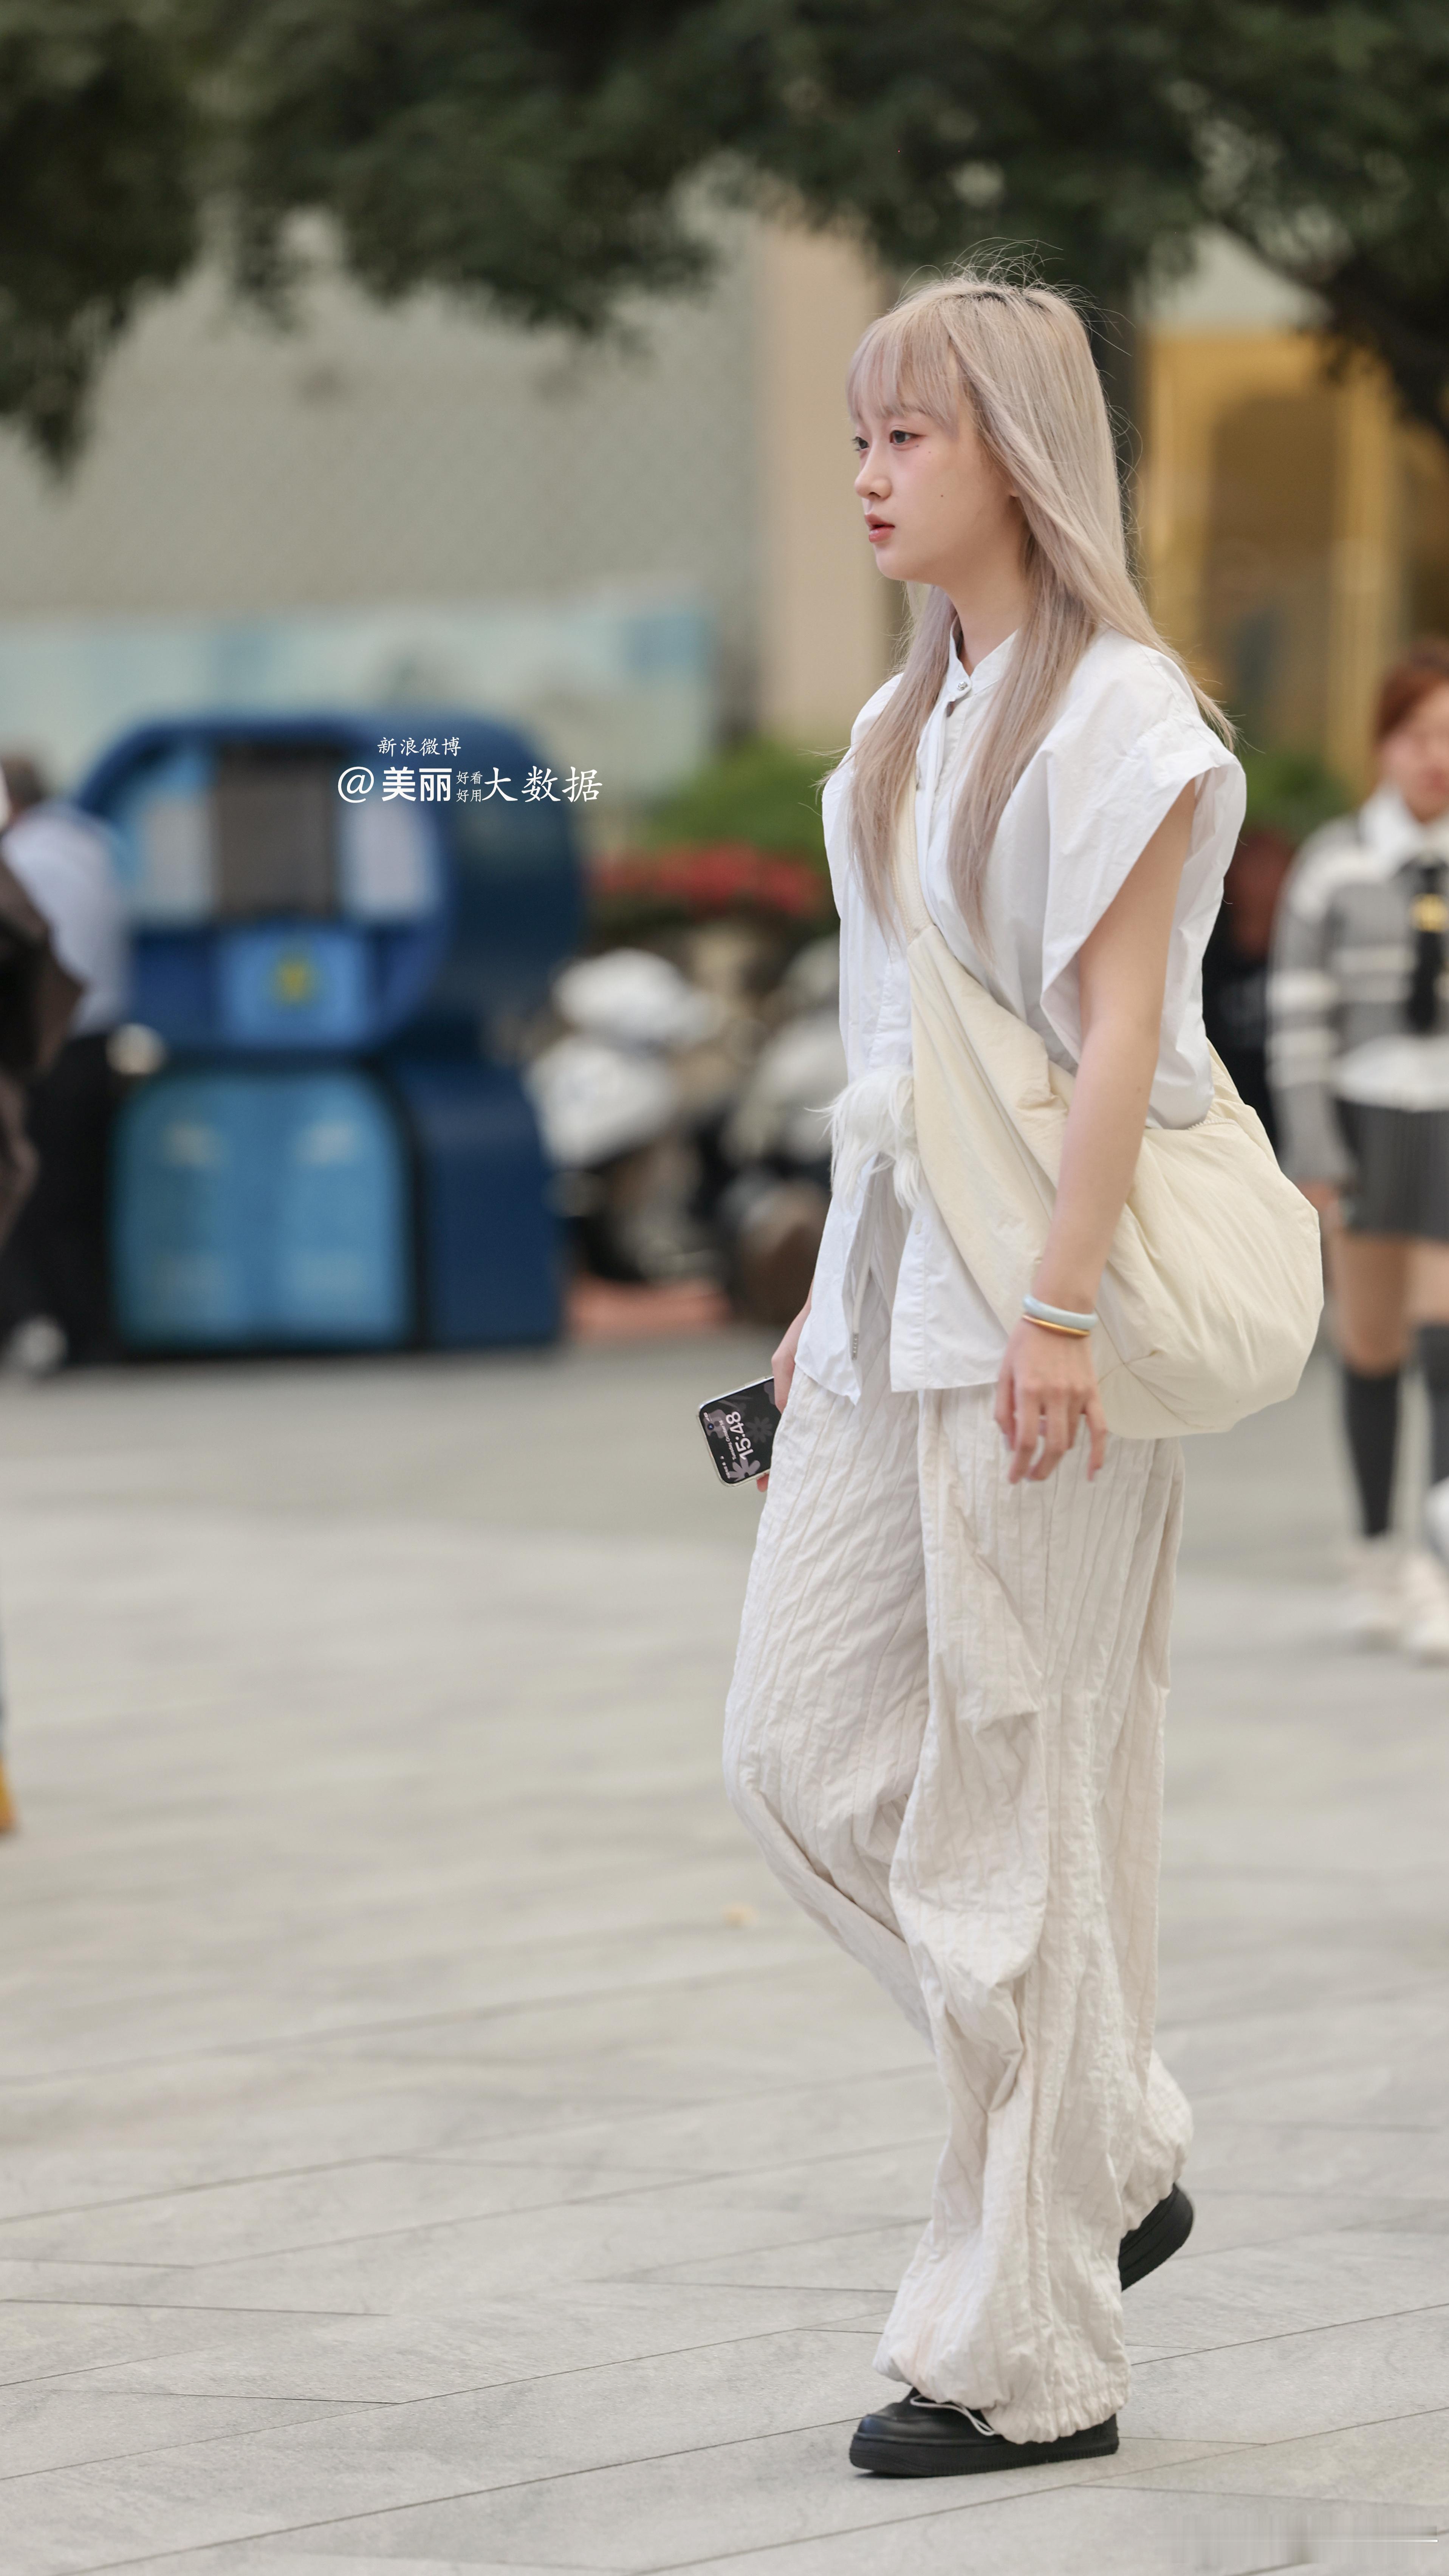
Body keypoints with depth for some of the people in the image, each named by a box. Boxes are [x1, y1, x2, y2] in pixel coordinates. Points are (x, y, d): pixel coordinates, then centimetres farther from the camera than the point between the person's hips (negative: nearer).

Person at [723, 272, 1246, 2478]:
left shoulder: (1120, 710, -9)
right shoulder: (913, 719, 16)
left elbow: (1122, 1031, -15)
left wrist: (1060, 1314, -20)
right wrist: (834, 1301, 18)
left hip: (1037, 1302, -8)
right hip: (895, 1288, 8)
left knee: (1020, 1811, -4)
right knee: (801, 1751, 4)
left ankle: (1030, 2354, 3)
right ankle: (1116, 2144, 17)